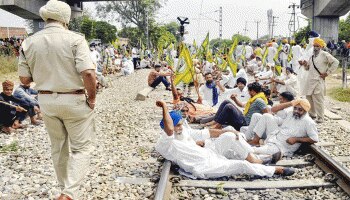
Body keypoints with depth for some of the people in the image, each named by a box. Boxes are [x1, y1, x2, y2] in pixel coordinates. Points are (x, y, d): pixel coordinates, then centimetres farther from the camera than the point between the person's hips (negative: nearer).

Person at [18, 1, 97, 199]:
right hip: (74, 101, -5)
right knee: (82, 148, 8)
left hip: (46, 101, 5)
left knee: (58, 148, 20)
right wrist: (92, 97, -9)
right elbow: (88, 73, -24)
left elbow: (25, 79, 3)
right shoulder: (75, 39, -14)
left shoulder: (29, 42, 0)